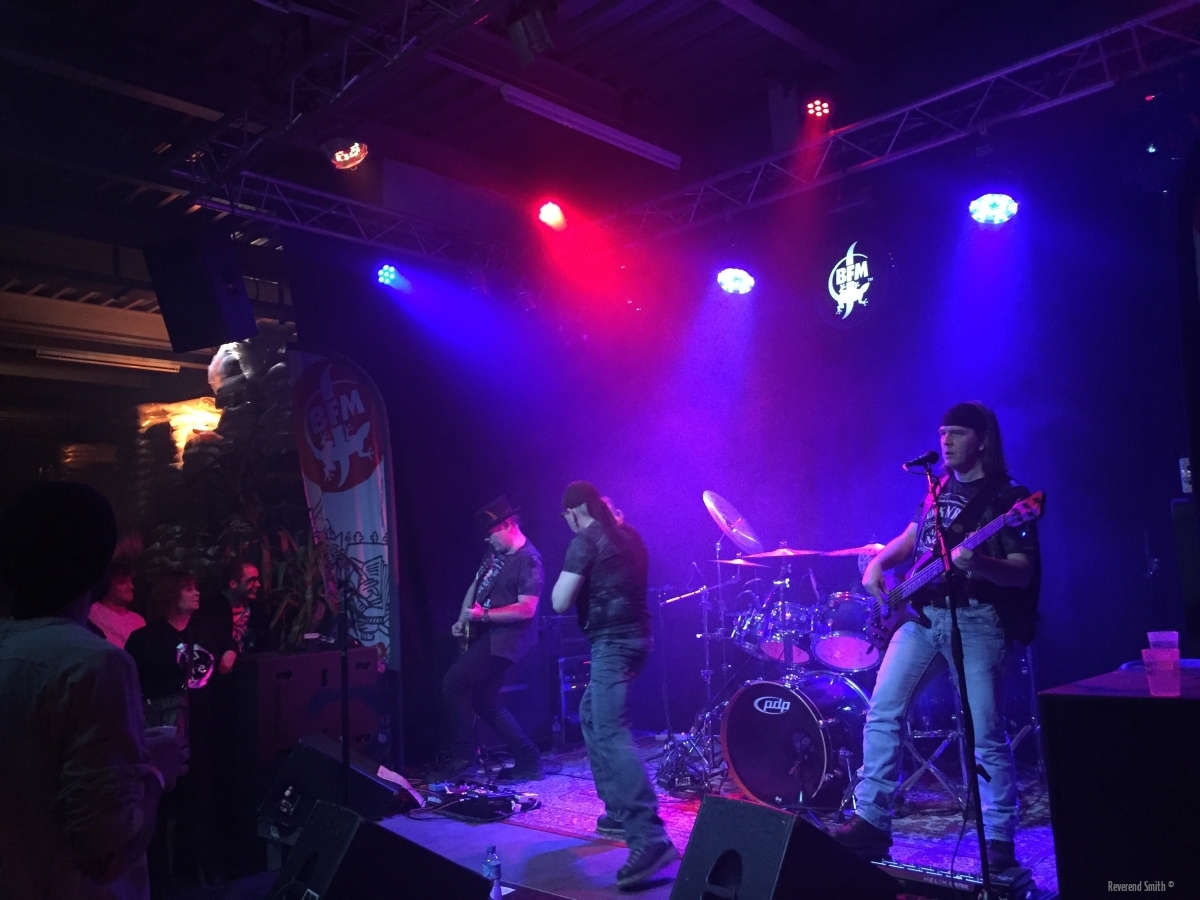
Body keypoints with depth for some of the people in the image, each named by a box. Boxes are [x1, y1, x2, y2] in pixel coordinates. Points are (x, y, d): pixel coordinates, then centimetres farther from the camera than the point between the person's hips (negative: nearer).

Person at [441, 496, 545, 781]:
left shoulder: (528, 561, -17)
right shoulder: (494, 551, 11)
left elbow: (527, 609, -23)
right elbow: (476, 584, 18)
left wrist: (483, 615, -25)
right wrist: (462, 619, 5)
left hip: (503, 639, -10)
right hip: (486, 635, 10)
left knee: (453, 683, -14)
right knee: (484, 701, 11)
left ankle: (462, 755, -1)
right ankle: (528, 761, 16)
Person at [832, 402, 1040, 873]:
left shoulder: (1007, 498, -4)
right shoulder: (938, 489, 16)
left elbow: (1023, 572, -12)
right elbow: (911, 537, 27)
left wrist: (979, 564, -32)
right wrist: (879, 561, 6)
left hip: (976, 620, -6)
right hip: (920, 612, 6)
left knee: (986, 734, -6)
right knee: (882, 709, -2)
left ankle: (999, 839, 12)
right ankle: (872, 820, 7)